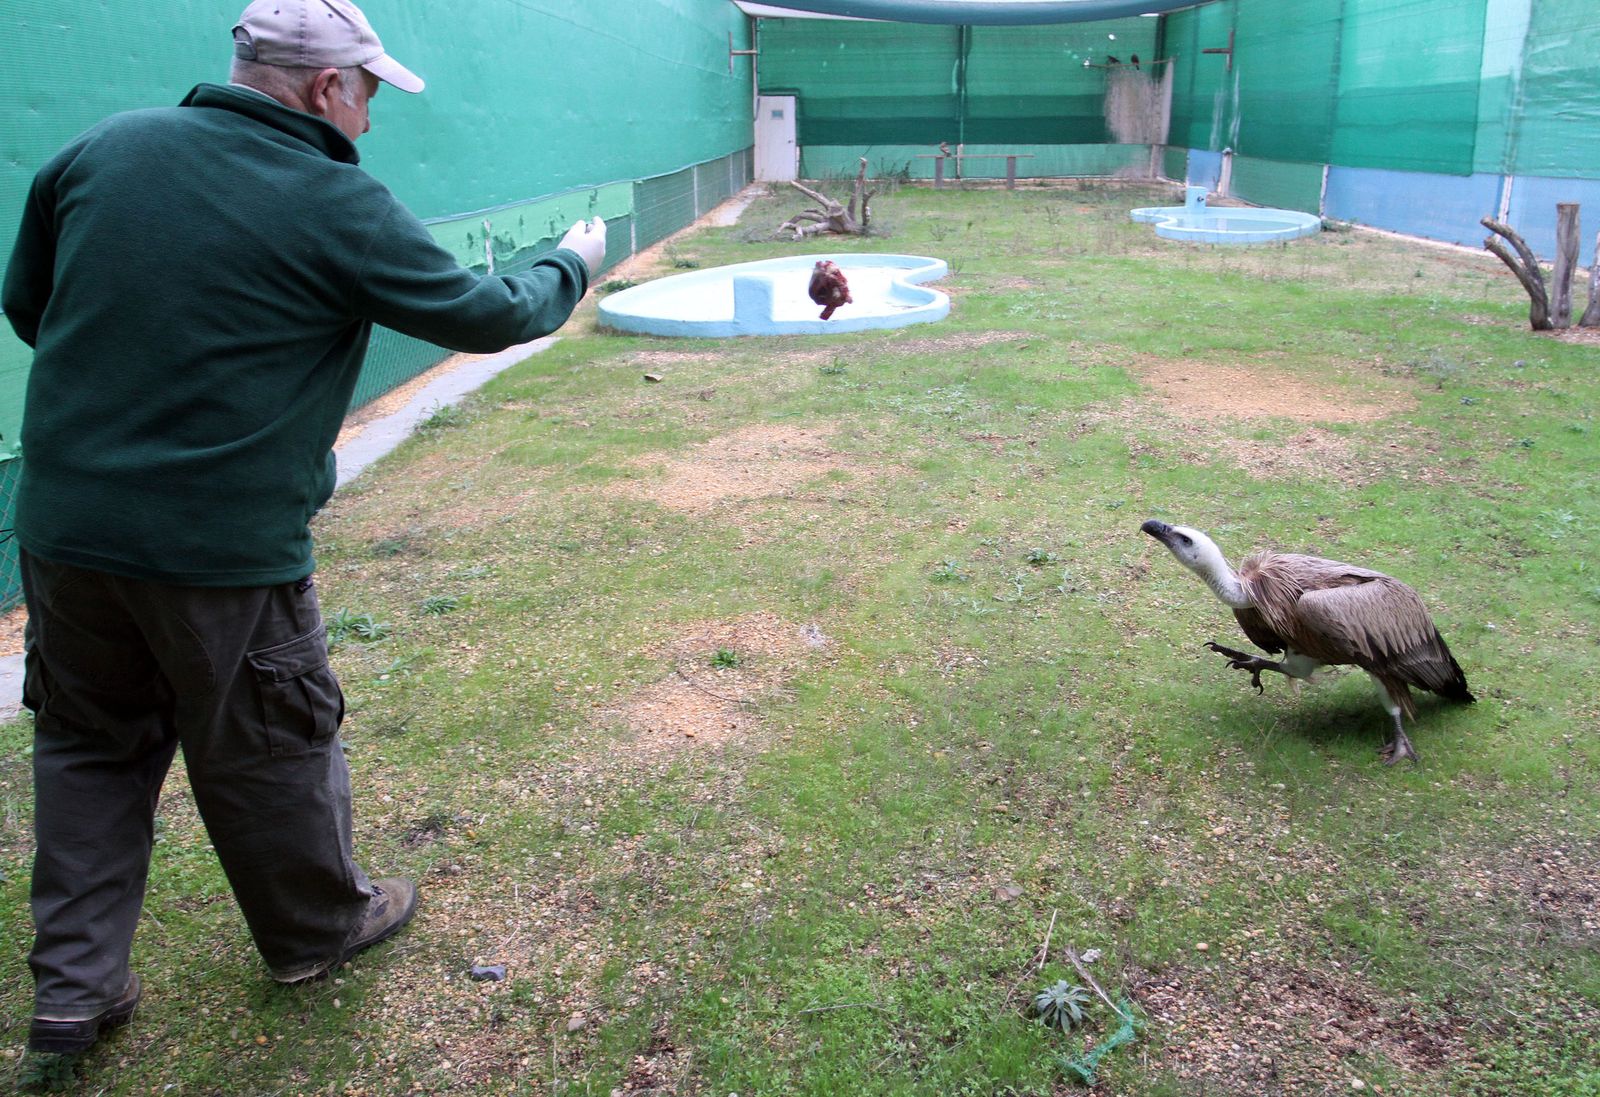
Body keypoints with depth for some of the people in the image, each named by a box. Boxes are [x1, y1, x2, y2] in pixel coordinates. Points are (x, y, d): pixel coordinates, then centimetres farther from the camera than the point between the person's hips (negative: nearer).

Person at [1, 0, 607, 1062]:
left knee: (92, 744, 20)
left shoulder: (100, 150, 2)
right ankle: (320, 926, 38)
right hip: (226, 546, -5)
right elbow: (485, 316, -5)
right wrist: (573, 267, 14)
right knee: (267, 749, 14)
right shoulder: (339, 206, -13)